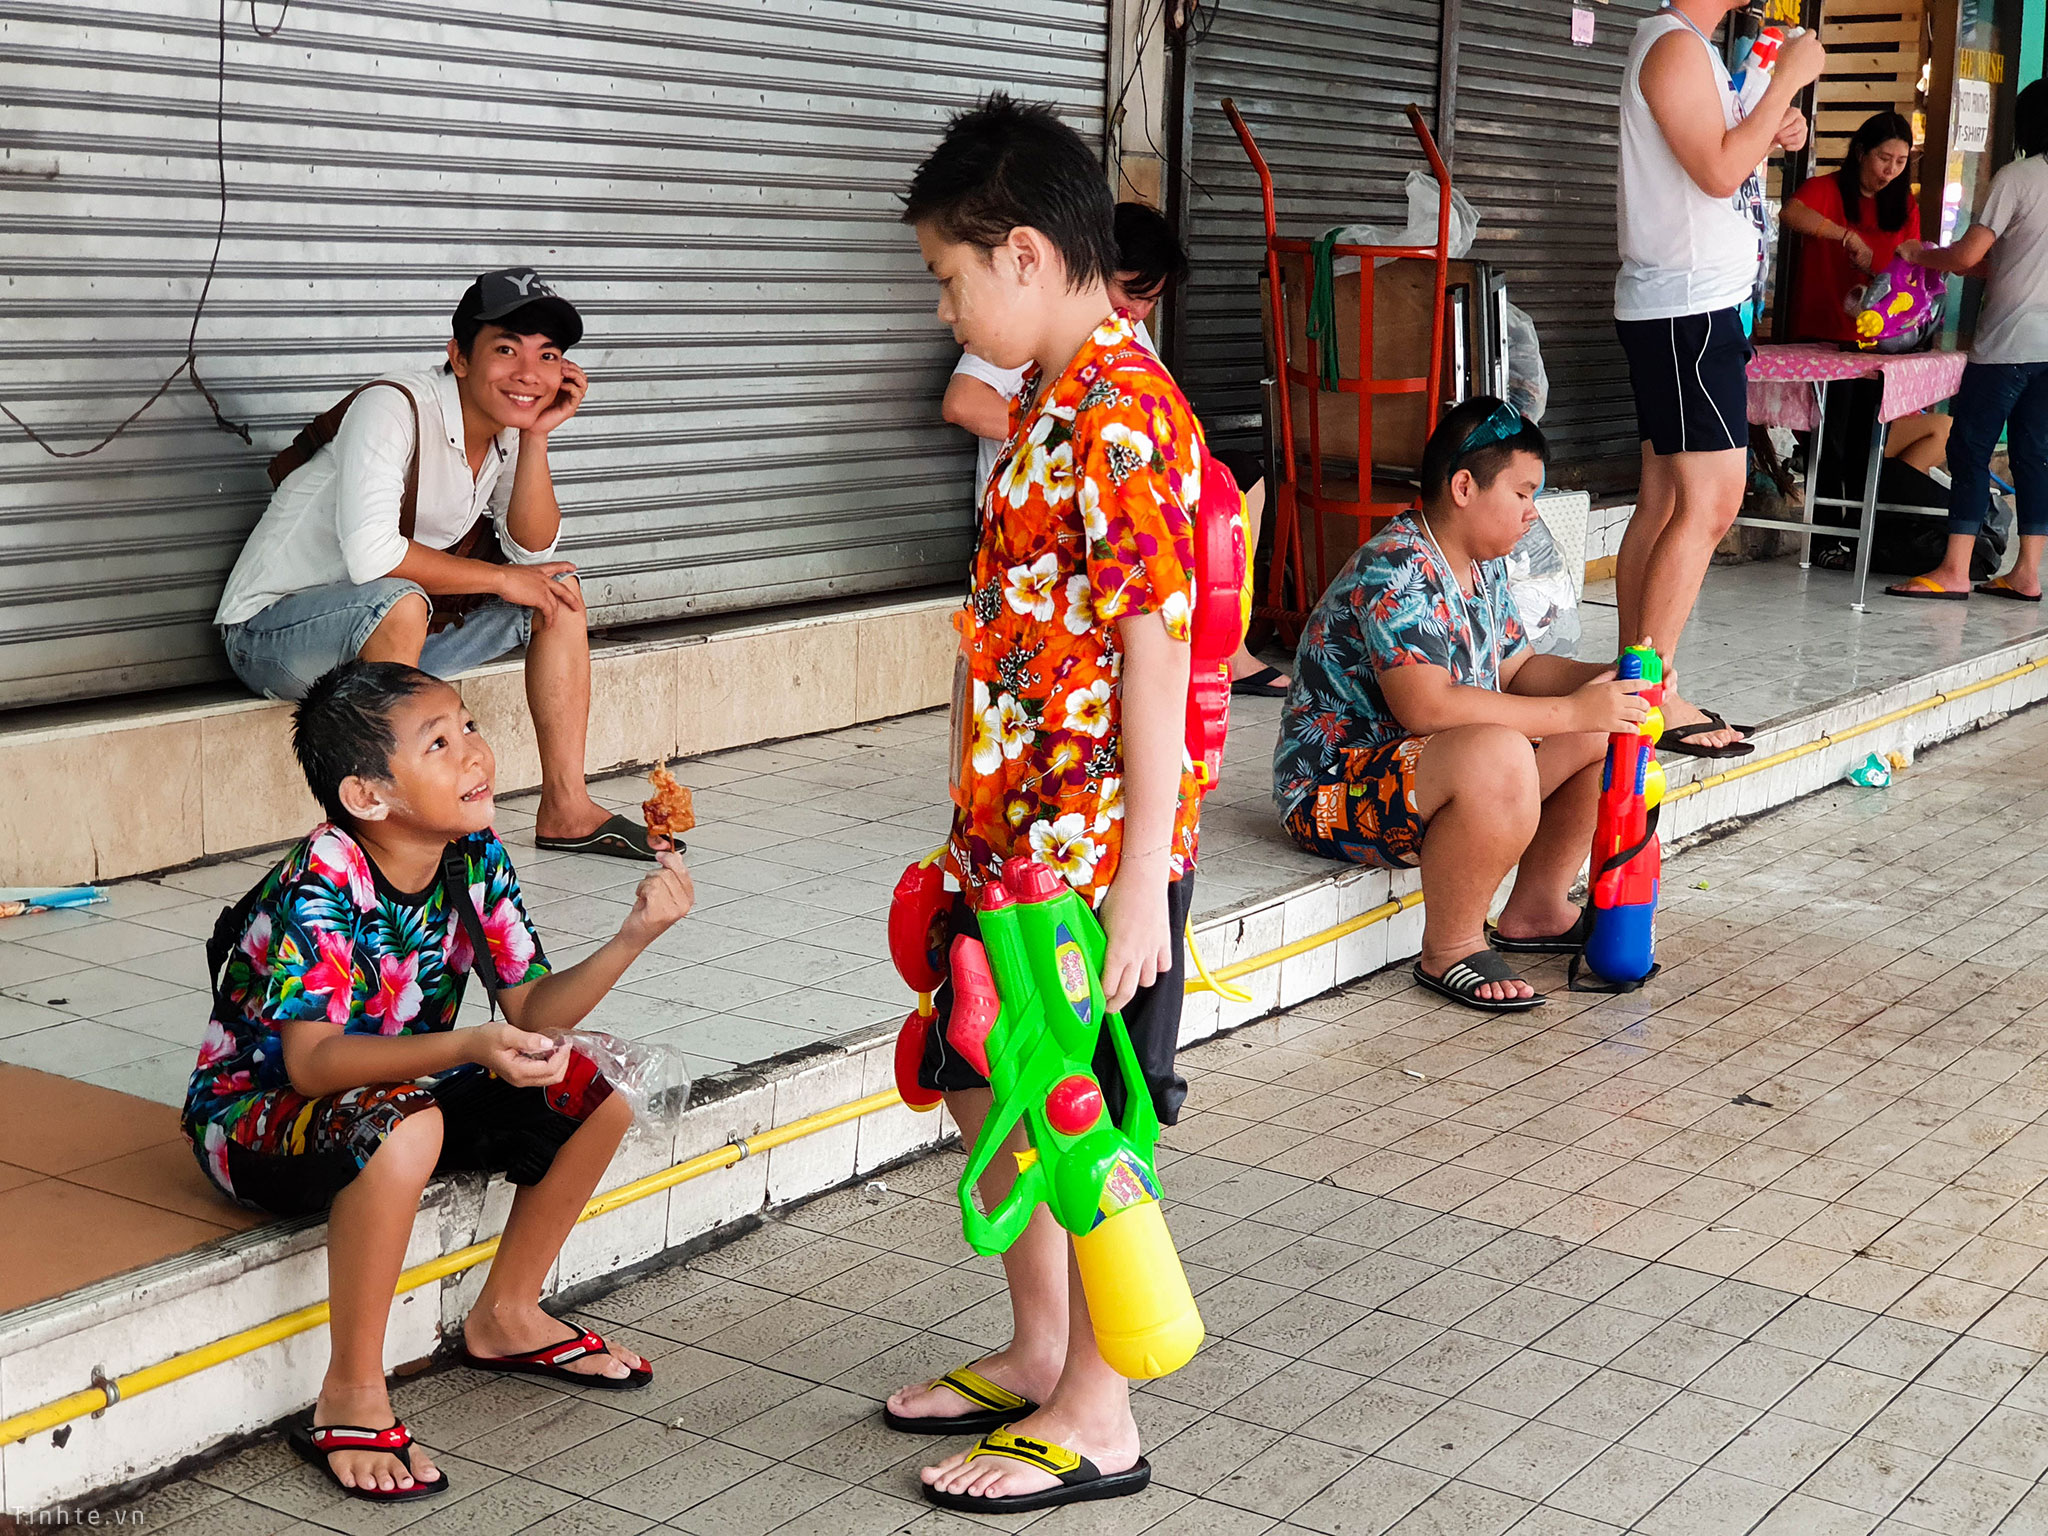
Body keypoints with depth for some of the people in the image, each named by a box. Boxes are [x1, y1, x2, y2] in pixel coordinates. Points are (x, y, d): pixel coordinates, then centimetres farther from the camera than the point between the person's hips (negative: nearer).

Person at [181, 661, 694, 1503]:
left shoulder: (475, 859, -8)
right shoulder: (323, 884, -28)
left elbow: (531, 1011, -6)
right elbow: (310, 1060, -37)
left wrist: (633, 937, -22)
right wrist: (469, 1046, -49)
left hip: (394, 1091, 8)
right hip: (253, 1115, -7)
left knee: (597, 1091, -5)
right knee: (402, 1126, -40)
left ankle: (505, 1316, 13)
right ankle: (351, 1397, -22)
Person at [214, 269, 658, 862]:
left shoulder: (510, 427, 1)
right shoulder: (394, 407, -24)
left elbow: (533, 554, -3)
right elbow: (370, 553, -35)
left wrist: (537, 438, -15)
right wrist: (500, 579, -23)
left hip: (386, 632, 8)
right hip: (269, 629, -8)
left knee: (559, 587, 2)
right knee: (398, 602, -39)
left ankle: (565, 808, 3)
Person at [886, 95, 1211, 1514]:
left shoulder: (1121, 415, -19)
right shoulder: (1055, 403, 11)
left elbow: (1158, 658, -22)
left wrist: (1140, 884, -23)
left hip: (1100, 847, -10)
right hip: (1019, 829, 10)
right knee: (986, 1088, 19)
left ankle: (1097, 1422, 19)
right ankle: (1039, 1354, 37)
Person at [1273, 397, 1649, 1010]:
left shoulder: (1482, 567, 9)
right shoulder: (1394, 570, -23)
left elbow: (1517, 669, 16)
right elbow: (1425, 707, -34)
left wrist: (1604, 680, -3)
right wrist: (1572, 711, -30)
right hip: (1333, 789, -10)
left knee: (1606, 735, 7)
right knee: (1498, 757, -38)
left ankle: (1538, 908, 17)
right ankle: (1449, 951, -19)